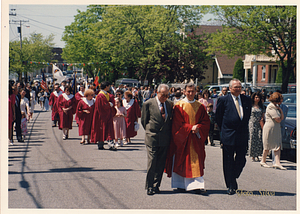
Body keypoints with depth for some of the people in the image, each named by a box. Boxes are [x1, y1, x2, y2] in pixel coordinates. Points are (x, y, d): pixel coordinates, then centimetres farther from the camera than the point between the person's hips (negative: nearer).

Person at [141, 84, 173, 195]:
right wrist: (150, 131, 6)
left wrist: (169, 133, 10)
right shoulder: (148, 104, -2)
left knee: (161, 163, 5)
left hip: (165, 139, 4)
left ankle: (156, 185, 15)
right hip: (152, 137, -4)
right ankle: (149, 187, 2)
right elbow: (143, 120, 5)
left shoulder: (169, 104, 10)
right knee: (152, 162, -6)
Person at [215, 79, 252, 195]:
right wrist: (224, 131, 6)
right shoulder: (223, 100, -3)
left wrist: (244, 128, 12)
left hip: (242, 136, 3)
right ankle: (231, 186, 11)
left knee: (241, 160, 3)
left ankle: (233, 178, 29)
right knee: (228, 162, 2)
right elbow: (218, 117, 4)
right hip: (228, 136, -3)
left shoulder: (247, 100, 7)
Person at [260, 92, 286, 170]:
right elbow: (278, 120, -18)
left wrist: (280, 110, 0)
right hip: (269, 128, -9)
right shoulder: (271, 107, -14)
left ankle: (277, 163, -7)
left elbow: (282, 118, 12)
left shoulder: (276, 107, 17)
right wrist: (279, 119, 4)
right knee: (268, 146, 2)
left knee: (278, 146, -2)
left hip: (276, 129, 9)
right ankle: (263, 161, 16)